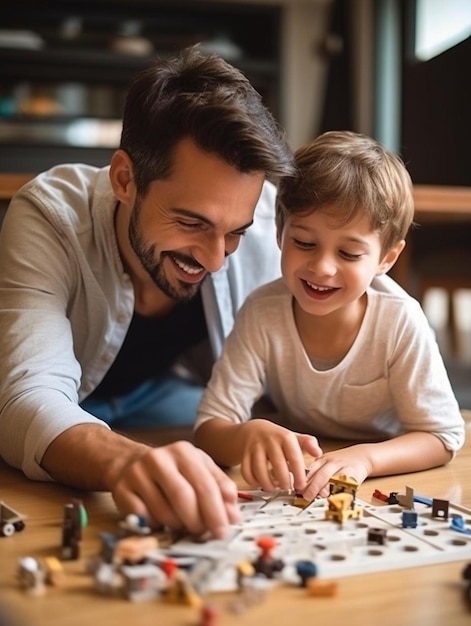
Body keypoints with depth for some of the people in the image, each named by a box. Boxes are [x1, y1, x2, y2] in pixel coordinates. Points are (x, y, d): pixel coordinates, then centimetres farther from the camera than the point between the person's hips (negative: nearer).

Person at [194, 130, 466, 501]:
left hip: (385, 491, 0)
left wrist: (364, 458, -36)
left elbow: (442, 436, -16)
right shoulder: (262, 313, -21)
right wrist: (250, 434, -44)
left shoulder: (400, 321, -23)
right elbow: (208, 431, -21)